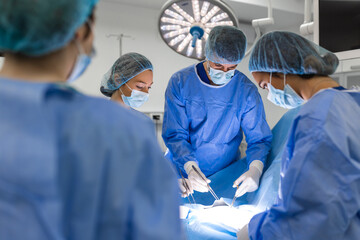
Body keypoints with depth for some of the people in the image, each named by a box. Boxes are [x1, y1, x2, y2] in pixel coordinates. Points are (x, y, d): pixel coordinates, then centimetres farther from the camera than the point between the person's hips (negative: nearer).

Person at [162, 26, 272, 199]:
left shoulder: (247, 91, -5)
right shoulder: (180, 82, -8)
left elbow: (259, 138, -4)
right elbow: (174, 135, -10)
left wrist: (255, 169, -25)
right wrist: (190, 167, -28)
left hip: (226, 175, 1)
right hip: (181, 173, -1)